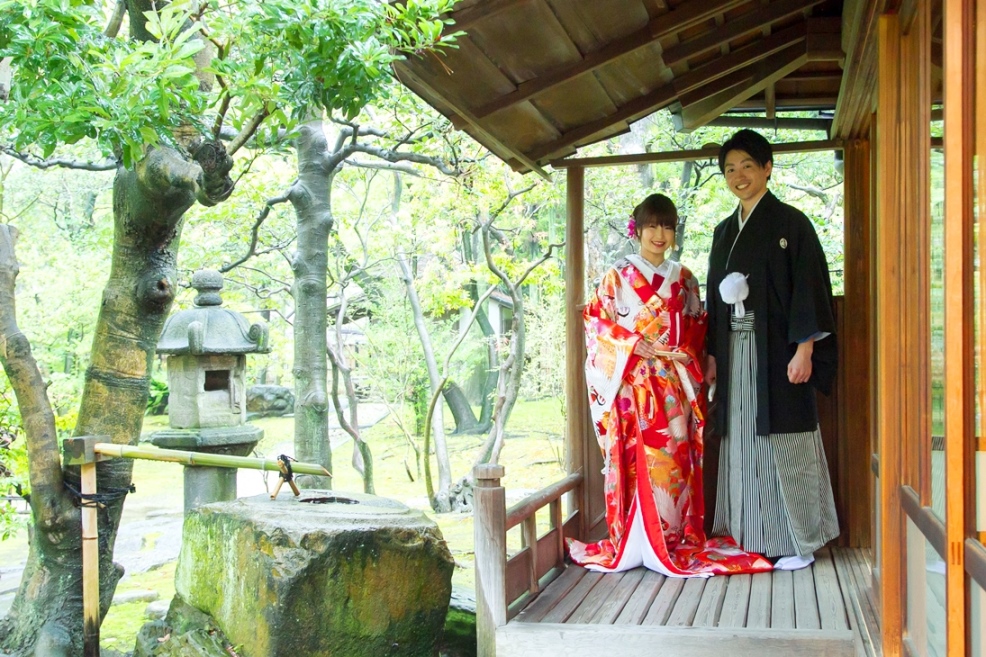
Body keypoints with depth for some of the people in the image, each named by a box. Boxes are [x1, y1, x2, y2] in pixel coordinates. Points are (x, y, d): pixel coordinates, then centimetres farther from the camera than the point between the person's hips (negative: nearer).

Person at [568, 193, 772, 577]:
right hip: (633, 384, -3)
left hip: (675, 385, 3)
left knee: (676, 459, -1)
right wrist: (635, 346, -12)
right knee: (638, 459, -6)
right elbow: (597, 327, -1)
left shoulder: (684, 279, 14)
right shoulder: (618, 276, 4)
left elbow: (697, 331, 16)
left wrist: (688, 354, -4)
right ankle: (634, 542, 1)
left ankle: (676, 541, 7)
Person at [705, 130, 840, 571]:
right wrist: (712, 354, 10)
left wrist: (804, 350, -17)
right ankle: (752, 536, 13)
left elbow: (809, 288, -9)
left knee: (783, 443, -3)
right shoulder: (724, 231, 16)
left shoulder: (790, 223, -2)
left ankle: (796, 541, 5)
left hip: (777, 350, -6)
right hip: (736, 352, 6)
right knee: (743, 441, 6)